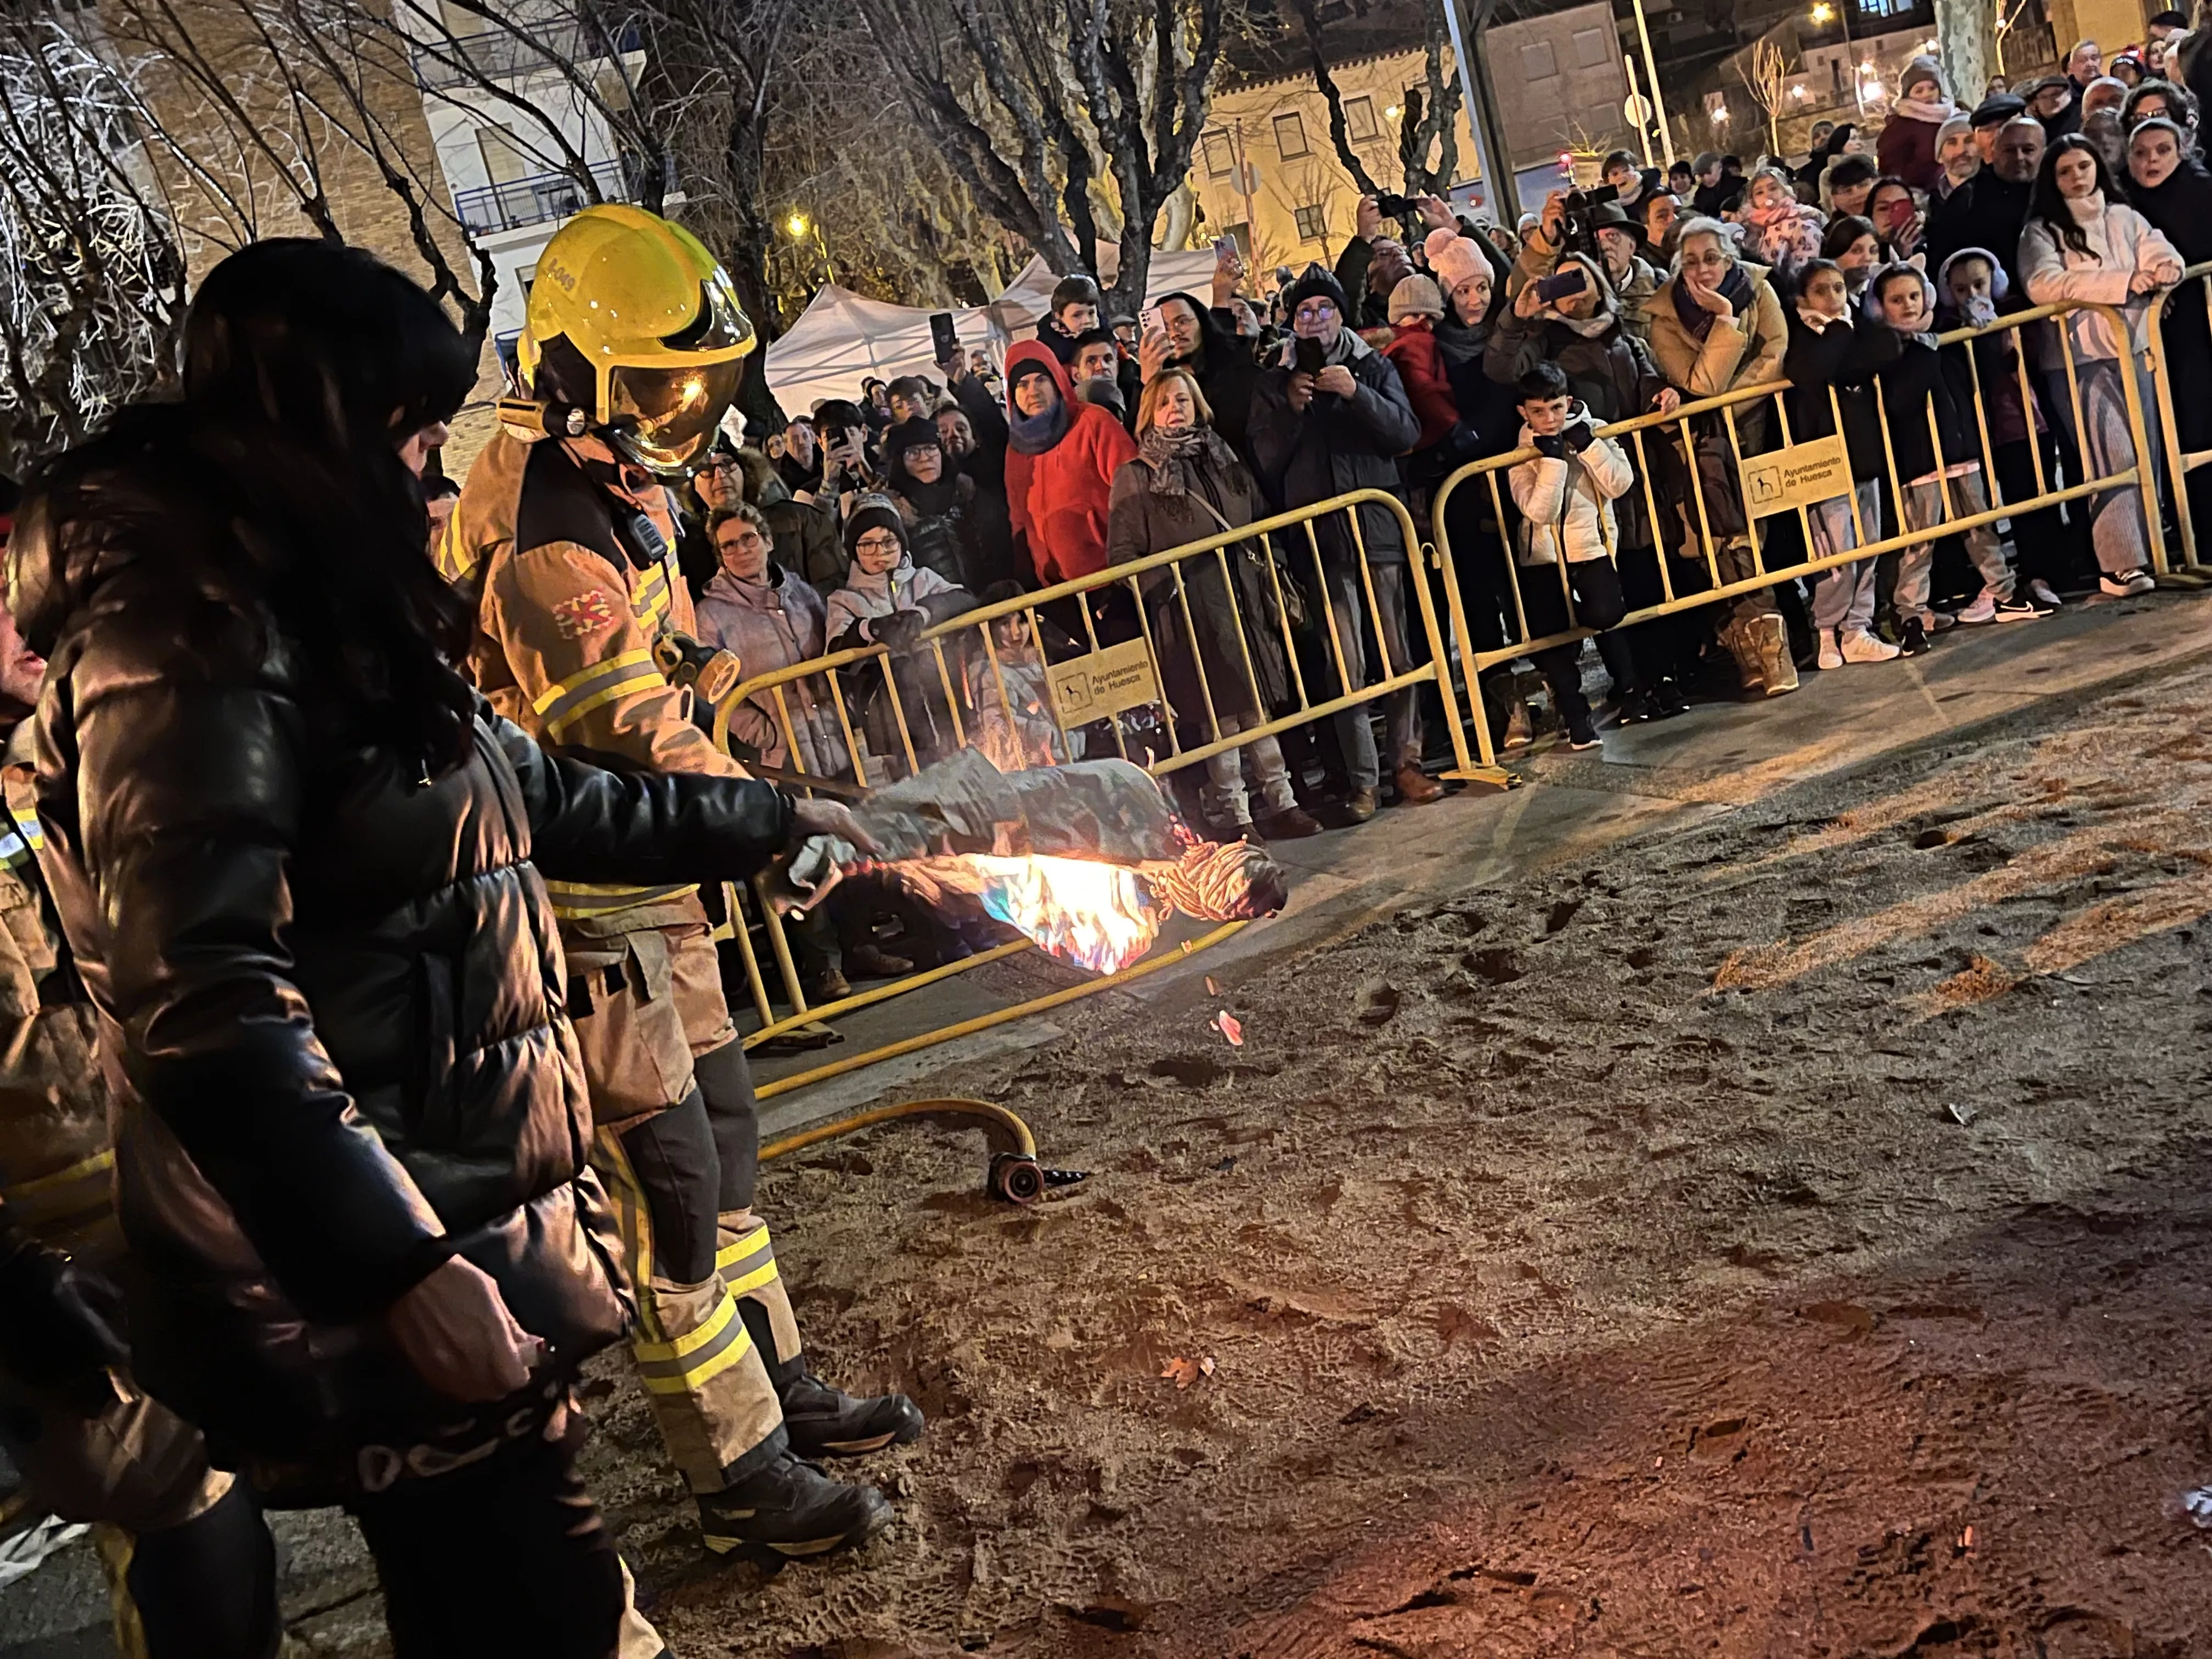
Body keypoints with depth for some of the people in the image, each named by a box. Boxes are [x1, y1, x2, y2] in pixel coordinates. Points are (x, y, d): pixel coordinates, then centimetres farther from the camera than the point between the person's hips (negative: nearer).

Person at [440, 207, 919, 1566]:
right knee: (666, 1178, -3)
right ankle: (743, 1476, 10)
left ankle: (780, 1387, 33)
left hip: (652, 880, 10)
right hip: (580, 905, -10)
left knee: (722, 1131, 18)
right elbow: (638, 740, -29)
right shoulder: (548, 547, -24)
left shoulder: (626, 486, 9)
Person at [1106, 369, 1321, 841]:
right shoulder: (1135, 477, -1)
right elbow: (1123, 553, -4)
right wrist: (1164, 588, -14)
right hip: (1190, 610, -5)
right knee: (1219, 714, -3)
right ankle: (1232, 817, 5)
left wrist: (1275, 587, 13)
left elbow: (1261, 528, 19)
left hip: (1246, 597, 5)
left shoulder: (1223, 459, 14)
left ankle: (1280, 803, 14)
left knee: (1259, 705, 7)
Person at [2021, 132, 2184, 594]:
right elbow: (2044, 285, -17)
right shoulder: (2042, 232, 1)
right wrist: (2121, 282, -25)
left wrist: (2163, 268, -23)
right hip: (2084, 358, -4)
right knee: (2113, 460, -12)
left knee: (2148, 454, 6)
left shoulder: (2124, 217, 14)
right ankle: (2121, 565, -11)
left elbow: (2161, 252, 3)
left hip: (2135, 349, 5)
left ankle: (2152, 553, 13)